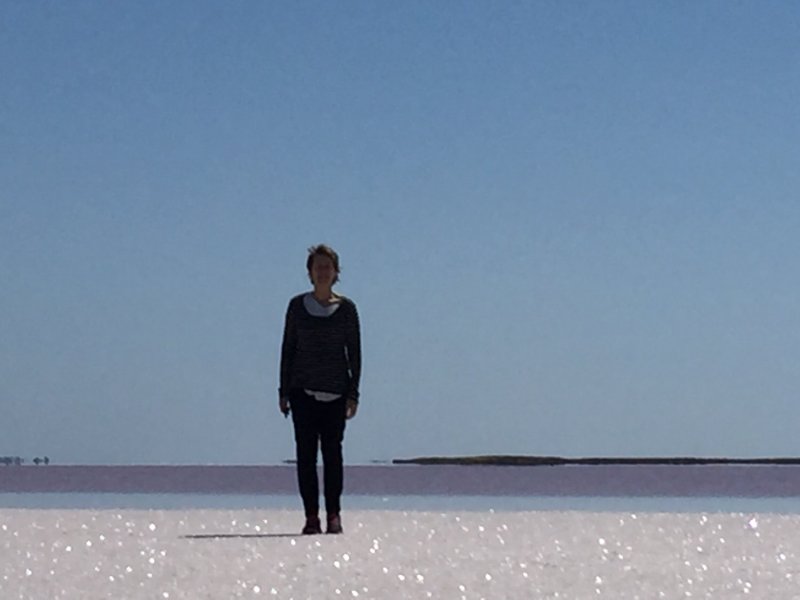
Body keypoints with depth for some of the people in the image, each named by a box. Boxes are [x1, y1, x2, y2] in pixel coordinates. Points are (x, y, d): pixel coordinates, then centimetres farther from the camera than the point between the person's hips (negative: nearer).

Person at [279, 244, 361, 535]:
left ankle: (333, 514, 1)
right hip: (303, 390, 1)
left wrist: (353, 393, -2)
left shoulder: (346, 308, 4)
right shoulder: (298, 306, 7)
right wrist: (283, 391, 3)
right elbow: (287, 348, 9)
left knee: (332, 451, -3)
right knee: (305, 453, -3)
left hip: (335, 390, -1)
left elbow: (354, 352, 5)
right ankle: (311, 516, -2)